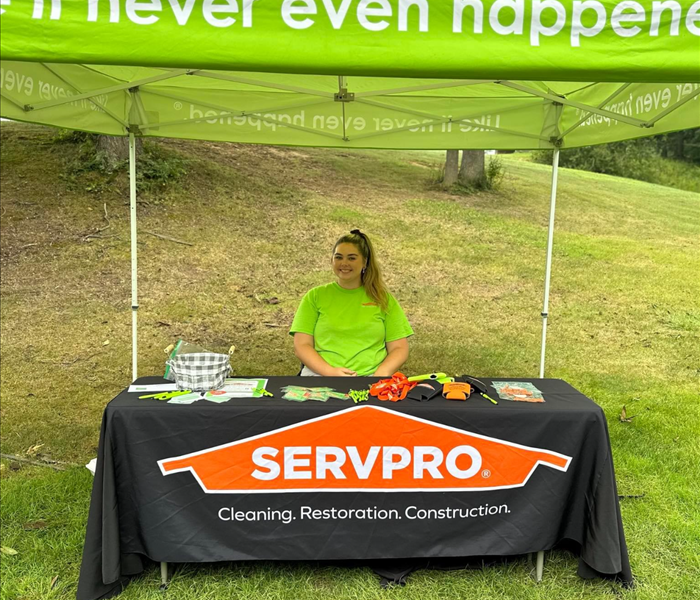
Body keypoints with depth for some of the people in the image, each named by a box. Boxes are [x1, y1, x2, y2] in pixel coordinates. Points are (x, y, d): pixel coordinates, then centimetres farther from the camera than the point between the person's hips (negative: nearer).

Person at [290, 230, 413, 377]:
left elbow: (399, 348, 9)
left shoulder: (383, 298, 12)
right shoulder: (315, 296, 11)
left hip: (370, 377, 1)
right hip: (321, 376, 0)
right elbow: (302, 346, 4)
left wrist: (381, 374, -10)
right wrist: (330, 371, -13)